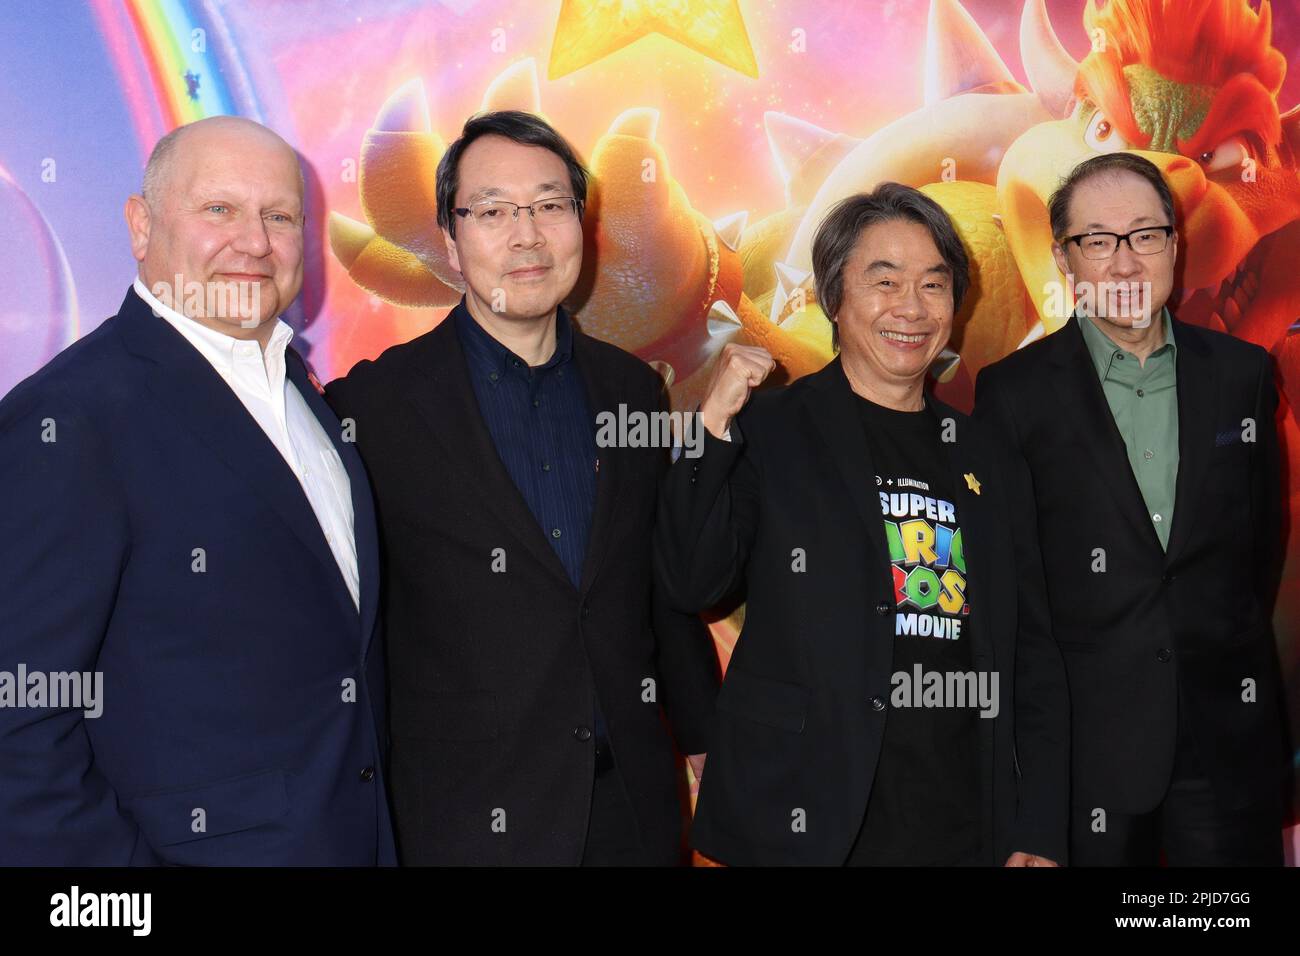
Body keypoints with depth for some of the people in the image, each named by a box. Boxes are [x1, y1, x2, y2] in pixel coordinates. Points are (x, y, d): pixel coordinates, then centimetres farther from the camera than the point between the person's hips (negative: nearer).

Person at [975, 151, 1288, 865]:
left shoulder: (1243, 372, 4)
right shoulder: (1014, 391, -5)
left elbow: (1263, 530, 12)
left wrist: (1232, 648, 10)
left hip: (1229, 732, 3)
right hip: (1086, 735, -2)